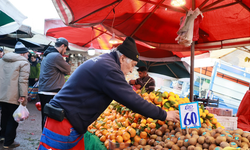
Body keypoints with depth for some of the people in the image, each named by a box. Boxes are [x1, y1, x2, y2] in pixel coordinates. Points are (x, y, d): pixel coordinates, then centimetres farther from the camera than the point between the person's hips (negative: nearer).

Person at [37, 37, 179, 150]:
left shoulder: (103, 62, 13)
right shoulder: (108, 68, -19)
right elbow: (131, 99, -19)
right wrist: (163, 115, -10)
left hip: (72, 127, 10)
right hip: (63, 126, -10)